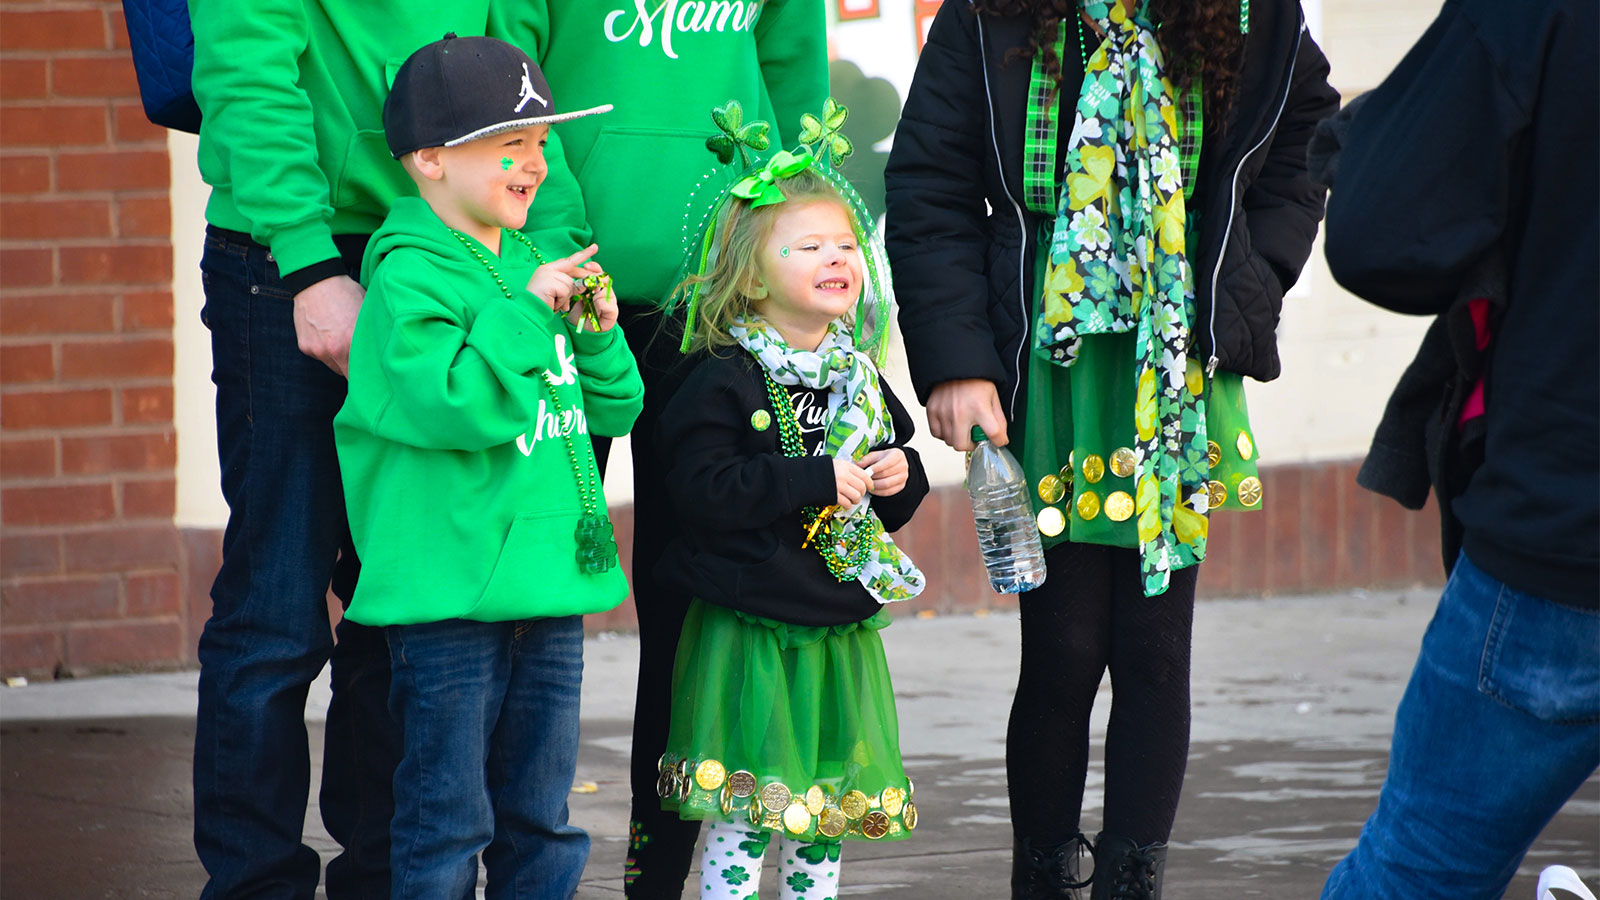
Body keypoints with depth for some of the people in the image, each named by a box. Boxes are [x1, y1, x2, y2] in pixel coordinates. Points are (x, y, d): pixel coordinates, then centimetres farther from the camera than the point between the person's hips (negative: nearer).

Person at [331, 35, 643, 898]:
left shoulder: (529, 264, 14)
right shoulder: (409, 275, -11)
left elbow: (610, 409, 19)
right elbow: (453, 404, -24)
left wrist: (598, 334, 1)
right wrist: (526, 313, -20)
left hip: (548, 576, 8)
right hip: (449, 591, -8)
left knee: (541, 822, 14)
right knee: (447, 824, -3)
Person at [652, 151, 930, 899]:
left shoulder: (859, 380, 11)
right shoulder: (724, 382, -10)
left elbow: (899, 497, 22)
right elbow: (702, 491, -22)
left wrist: (900, 479, -2)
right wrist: (816, 481, -22)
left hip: (841, 632, 6)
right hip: (751, 632, -6)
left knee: (828, 809, 11)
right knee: (744, 813, -6)